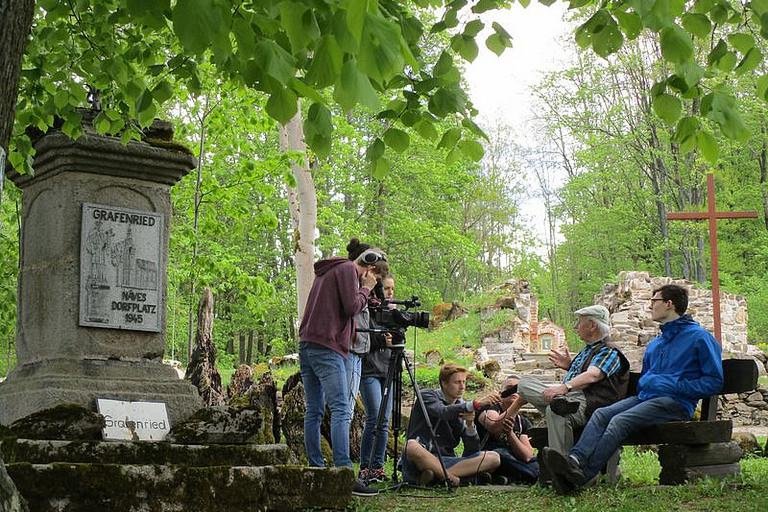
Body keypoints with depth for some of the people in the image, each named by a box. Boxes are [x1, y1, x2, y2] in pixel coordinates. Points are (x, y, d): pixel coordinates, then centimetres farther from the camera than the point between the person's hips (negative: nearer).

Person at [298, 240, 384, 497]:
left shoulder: (326, 271, 24)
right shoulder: (347, 270, -3)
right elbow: (352, 307, -11)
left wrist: (363, 289, 20)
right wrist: (366, 288, 5)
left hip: (307, 345, 10)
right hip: (327, 348, -10)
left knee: (314, 412, 7)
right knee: (341, 410, -15)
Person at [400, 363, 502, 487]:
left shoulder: (463, 408, 14)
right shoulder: (427, 396, 2)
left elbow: (473, 451, 5)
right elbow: (443, 413, -23)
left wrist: (470, 425, -13)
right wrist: (476, 404, -33)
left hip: (447, 462, 5)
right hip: (422, 461, -5)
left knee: (493, 458, -15)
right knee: (412, 446, -38)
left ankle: (436, 476, -26)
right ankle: (453, 479, -23)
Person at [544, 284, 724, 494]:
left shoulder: (699, 337, 0)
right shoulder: (655, 343, 26)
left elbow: (714, 382, -5)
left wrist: (675, 385, -13)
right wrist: (644, 384, 12)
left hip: (675, 403, -8)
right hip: (645, 397, 8)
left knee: (620, 421, -29)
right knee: (601, 414, -19)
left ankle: (582, 476, -39)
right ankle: (575, 460, -41)